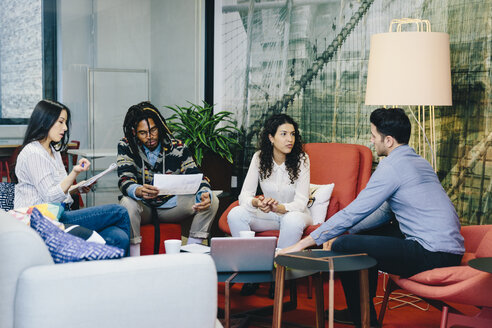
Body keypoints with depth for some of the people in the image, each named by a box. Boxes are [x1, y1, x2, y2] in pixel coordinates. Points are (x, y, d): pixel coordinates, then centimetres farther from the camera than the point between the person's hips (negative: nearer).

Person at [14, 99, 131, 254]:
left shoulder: (54, 151, 21)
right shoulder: (33, 153, -10)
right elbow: (50, 197, -16)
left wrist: (77, 189, 8)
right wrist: (74, 173, -26)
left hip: (60, 215, 9)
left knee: (118, 238, -16)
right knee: (119, 212, -14)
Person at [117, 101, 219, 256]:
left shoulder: (177, 148, -5)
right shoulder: (126, 146, -8)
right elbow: (125, 180, -19)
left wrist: (205, 194, -33)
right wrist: (138, 191, -45)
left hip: (171, 206, 2)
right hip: (144, 208, -2)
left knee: (212, 201, -18)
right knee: (127, 203, -36)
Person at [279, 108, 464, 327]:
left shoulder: (391, 166, -13)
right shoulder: (417, 161, 17)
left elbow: (352, 213, -13)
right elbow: (386, 211, 23)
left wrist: (304, 243, -7)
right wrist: (347, 231, 16)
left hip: (433, 256, -10)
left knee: (343, 246, -11)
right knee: (365, 235, 25)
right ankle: (361, 308, 33)